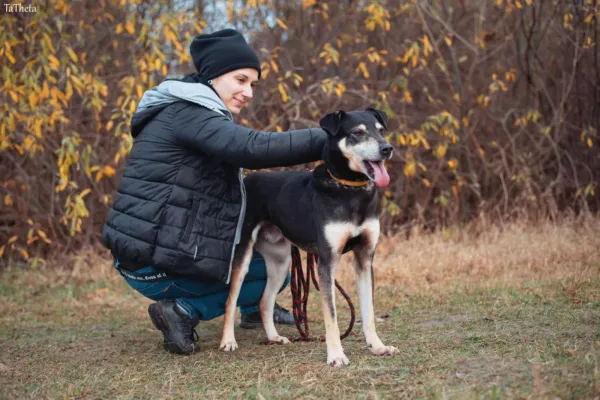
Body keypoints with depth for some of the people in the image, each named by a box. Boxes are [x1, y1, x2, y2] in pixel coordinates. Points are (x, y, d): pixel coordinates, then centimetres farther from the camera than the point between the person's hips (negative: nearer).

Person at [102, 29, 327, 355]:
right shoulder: (187, 112, -15)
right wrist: (327, 139, -28)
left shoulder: (189, 114, 16)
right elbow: (254, 148, -29)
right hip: (155, 265, -10)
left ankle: (254, 309, 29)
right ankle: (185, 311, -4)